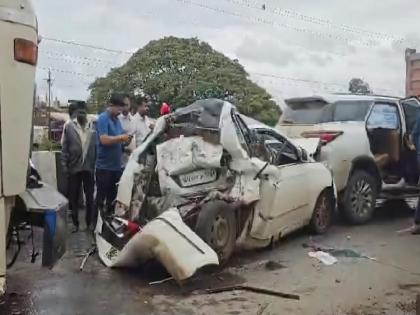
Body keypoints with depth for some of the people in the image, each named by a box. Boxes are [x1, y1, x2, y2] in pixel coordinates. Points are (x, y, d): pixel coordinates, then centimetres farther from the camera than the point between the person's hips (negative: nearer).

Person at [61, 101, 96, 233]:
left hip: (89, 167, 1)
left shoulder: (92, 128, 5)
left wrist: (96, 165, 2)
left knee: (90, 197, 8)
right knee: (73, 197, 7)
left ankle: (89, 223, 21)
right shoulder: (69, 127, 1)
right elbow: (64, 148, -1)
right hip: (74, 168, -1)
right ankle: (75, 223, 20)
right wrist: (64, 165, -6)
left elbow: (96, 147, 6)